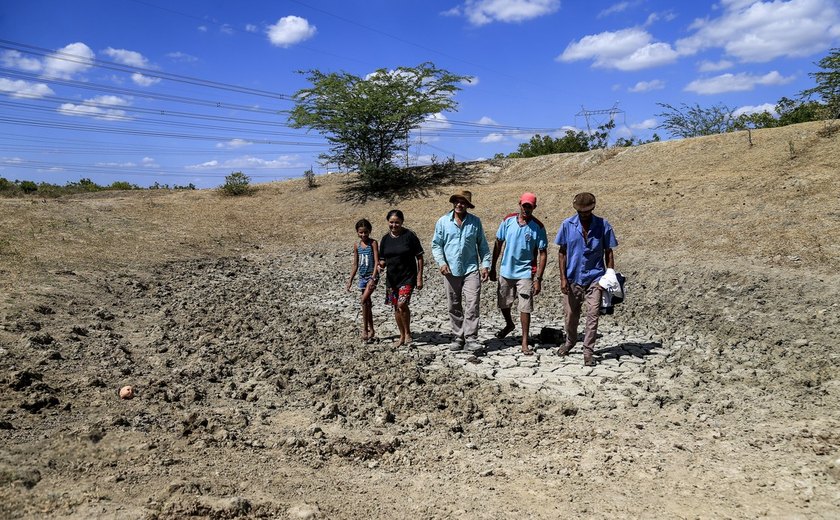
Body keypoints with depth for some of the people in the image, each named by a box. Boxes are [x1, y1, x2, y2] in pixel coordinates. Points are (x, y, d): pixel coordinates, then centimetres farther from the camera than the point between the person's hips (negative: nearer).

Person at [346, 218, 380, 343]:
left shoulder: (373, 243, -7)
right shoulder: (357, 245, 7)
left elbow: (376, 262, -13)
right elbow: (355, 265, 13)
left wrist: (373, 278, -23)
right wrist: (350, 280, 10)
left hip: (372, 276, -6)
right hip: (362, 276, 6)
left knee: (364, 300, -21)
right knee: (367, 304, 11)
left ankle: (364, 329, -12)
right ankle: (371, 331, 20)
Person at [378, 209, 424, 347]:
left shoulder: (409, 235, -9)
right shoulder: (385, 239, 5)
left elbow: (419, 257, -6)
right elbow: (383, 259, 13)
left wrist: (420, 277, -9)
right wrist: (381, 264, -12)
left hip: (408, 277, -5)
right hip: (391, 278, 5)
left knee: (402, 305, -17)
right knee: (396, 308, 11)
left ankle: (408, 333, 5)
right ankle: (402, 336, 25)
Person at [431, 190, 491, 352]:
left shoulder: (475, 222, 4)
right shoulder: (443, 222, 4)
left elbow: (482, 245, 8)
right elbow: (436, 245, 6)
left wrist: (485, 265, 1)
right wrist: (441, 262, -7)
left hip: (471, 269, -1)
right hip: (451, 271, 1)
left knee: (472, 306, -9)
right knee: (454, 307, 9)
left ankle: (471, 339, -4)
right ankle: (457, 338, 19)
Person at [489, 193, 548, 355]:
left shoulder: (538, 227, -10)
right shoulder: (508, 220, -2)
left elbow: (542, 254, -8)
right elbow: (498, 244, 6)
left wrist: (538, 279, -13)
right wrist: (492, 267, 7)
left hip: (525, 273, -3)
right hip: (506, 271, 4)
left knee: (525, 308, -3)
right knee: (503, 304, 18)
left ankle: (525, 343, 8)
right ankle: (509, 324, 48)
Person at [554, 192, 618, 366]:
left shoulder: (603, 225, -4)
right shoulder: (567, 225, -3)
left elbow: (608, 253, 3)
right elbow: (562, 252, 2)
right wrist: (563, 278, -4)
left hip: (595, 278, -1)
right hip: (573, 278, 1)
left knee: (592, 315, -5)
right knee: (571, 314, 12)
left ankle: (588, 352, 6)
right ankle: (570, 341, 39)